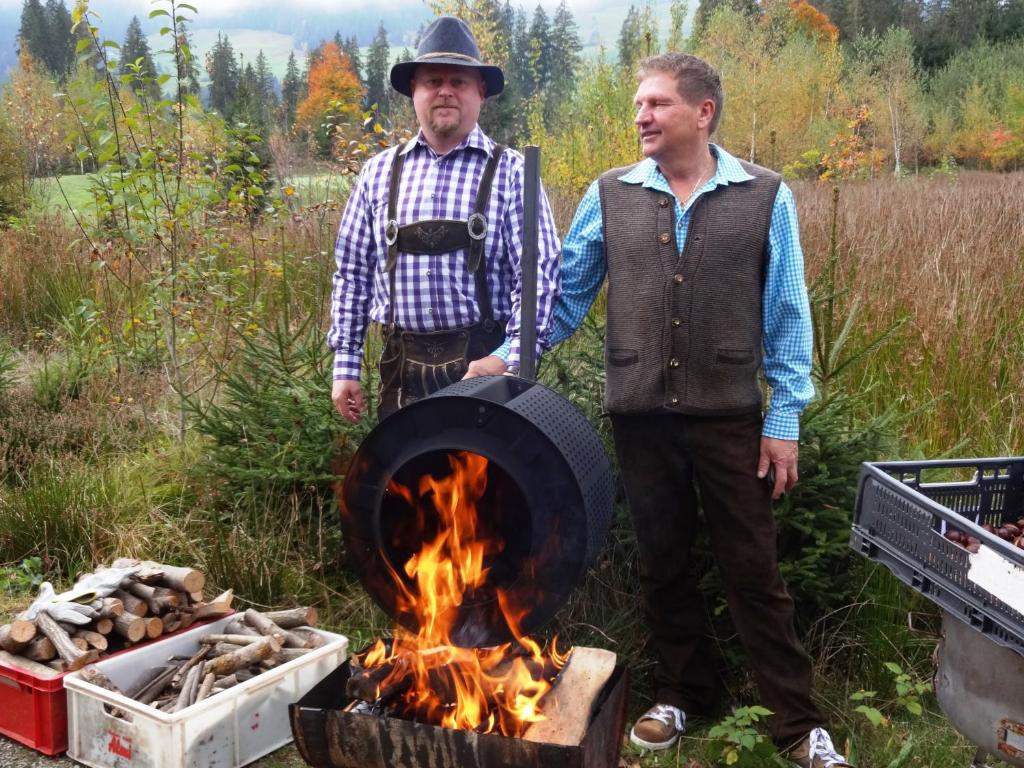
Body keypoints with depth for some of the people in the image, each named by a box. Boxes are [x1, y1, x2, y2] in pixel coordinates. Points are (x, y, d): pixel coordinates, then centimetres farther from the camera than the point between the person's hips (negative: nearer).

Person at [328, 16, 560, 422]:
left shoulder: (510, 171, -2)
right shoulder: (379, 173, 7)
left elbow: (537, 273, -6)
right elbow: (352, 273, 9)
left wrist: (512, 360, -16)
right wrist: (346, 364, 6)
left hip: (485, 362, -2)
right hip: (402, 366, 3)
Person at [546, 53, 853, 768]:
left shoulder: (766, 197, -1)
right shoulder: (610, 196, 3)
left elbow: (786, 317, 0)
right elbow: (563, 295, 6)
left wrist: (786, 418, -3)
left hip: (730, 417, -2)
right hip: (641, 416, 2)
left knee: (754, 572, 5)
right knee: (663, 564, 16)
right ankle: (682, 694, 35)